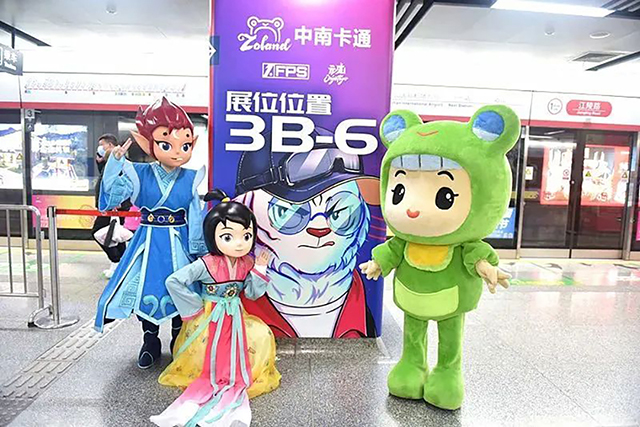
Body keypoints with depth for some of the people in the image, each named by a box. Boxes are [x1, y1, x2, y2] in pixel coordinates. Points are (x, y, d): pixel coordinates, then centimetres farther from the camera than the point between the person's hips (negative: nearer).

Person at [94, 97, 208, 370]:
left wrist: (199, 251, -3)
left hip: (178, 244, -1)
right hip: (148, 242, 1)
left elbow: (197, 219, -5)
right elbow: (111, 198, -10)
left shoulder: (191, 180, -7)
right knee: (143, 288, 8)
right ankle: (150, 342, 32)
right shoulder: (140, 174, -6)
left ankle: (179, 341, 32)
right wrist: (115, 163, -18)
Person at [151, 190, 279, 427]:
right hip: (211, 318, -3)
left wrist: (260, 270, -20)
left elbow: (252, 293, -6)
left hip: (234, 317, 4)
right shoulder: (206, 264, -24)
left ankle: (231, 387, 28)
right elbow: (174, 281, -23)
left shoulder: (247, 263, -10)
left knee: (232, 356, 9)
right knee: (212, 359, 6)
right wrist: (193, 307, -17)